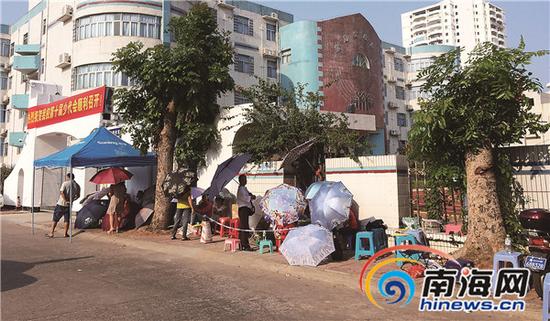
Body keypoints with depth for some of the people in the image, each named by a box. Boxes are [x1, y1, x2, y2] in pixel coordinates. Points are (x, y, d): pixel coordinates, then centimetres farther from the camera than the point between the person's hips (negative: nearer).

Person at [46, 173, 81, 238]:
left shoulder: (65, 183, -9)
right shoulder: (77, 186, 3)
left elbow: (61, 192, -20)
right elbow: (78, 196, 13)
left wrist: (65, 200, -16)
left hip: (61, 204, -3)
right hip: (69, 205, 3)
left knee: (55, 219, 5)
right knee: (67, 220, 11)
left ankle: (51, 233, 5)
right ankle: (66, 233, 12)